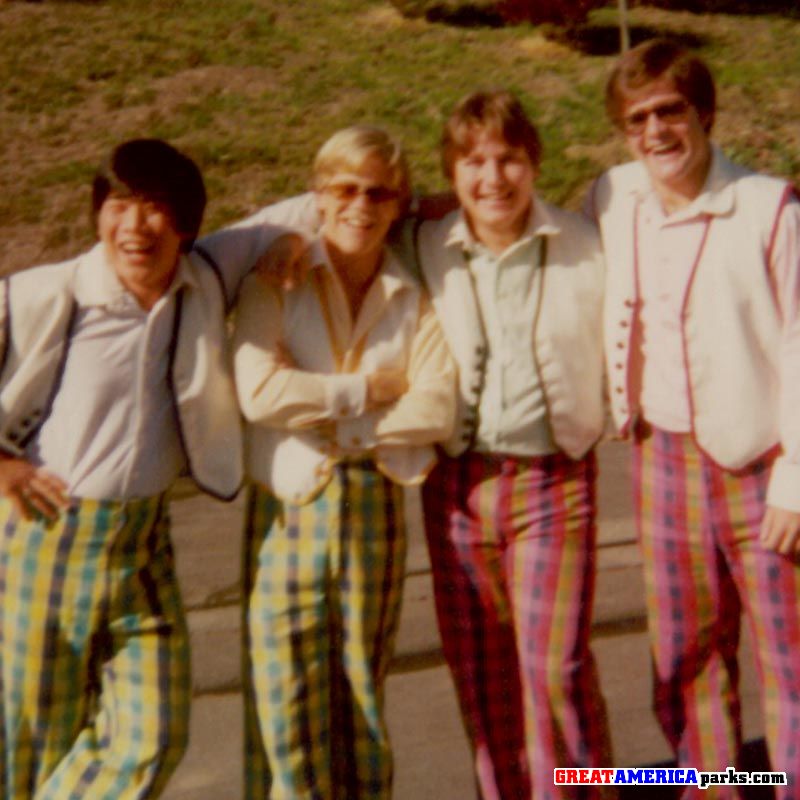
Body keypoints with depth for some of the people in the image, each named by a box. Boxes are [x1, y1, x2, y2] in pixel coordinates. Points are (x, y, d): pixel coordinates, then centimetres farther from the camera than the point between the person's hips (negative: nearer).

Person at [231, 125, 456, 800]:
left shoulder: (416, 299, 7)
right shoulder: (275, 283, 0)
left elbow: (436, 411, -6)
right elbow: (260, 393, -15)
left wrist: (329, 418, -11)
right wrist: (370, 389, -8)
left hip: (377, 507, 2)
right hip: (288, 508, -2)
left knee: (362, 692, 11)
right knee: (285, 697, 0)